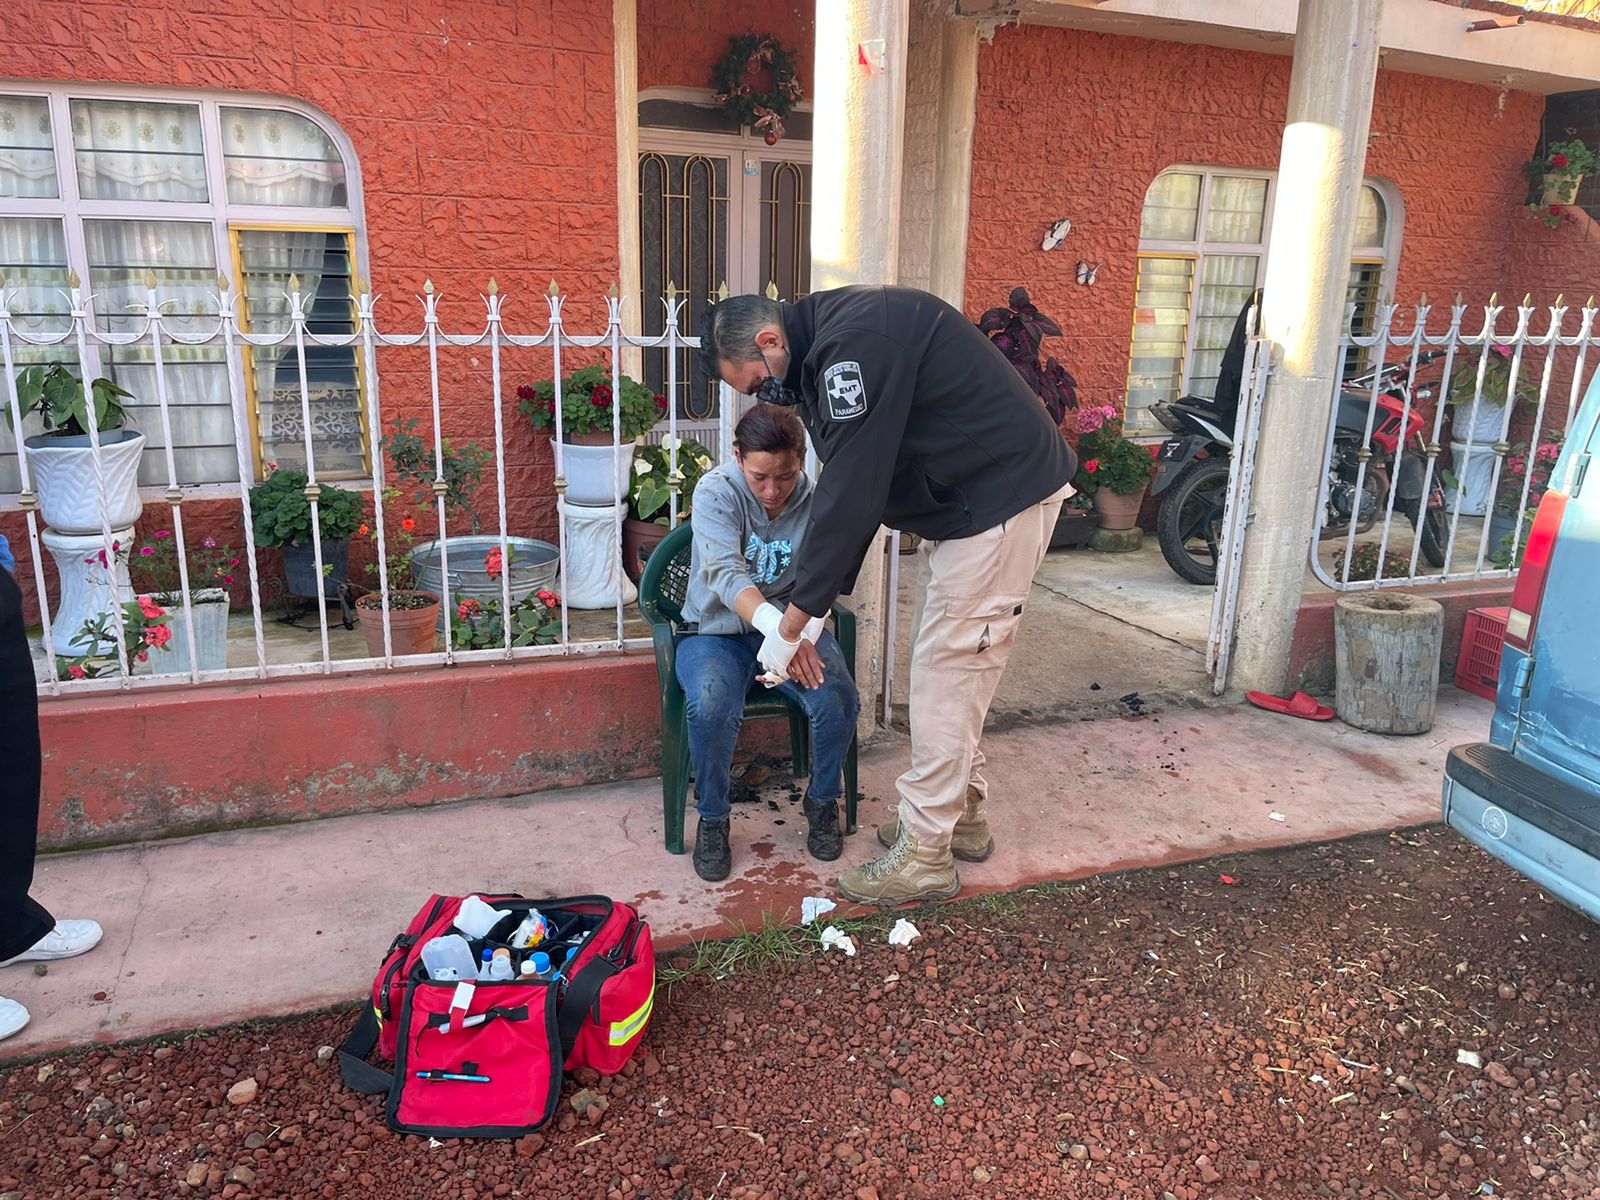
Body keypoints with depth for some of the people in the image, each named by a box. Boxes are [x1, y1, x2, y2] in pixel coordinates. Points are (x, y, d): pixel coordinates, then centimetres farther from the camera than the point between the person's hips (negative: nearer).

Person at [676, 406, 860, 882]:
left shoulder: (814, 499, -7)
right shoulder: (716, 492, -15)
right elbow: (726, 574, -30)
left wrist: (804, 635, -38)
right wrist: (777, 627, -49)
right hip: (717, 628, -2)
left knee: (837, 698, -26)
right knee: (712, 705, -33)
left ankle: (823, 801, 5)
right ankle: (712, 818, -5)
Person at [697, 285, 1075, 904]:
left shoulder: (854, 342, -24)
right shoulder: (829, 344, 9)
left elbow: (848, 494, -25)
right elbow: (848, 485, 11)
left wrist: (792, 624, -18)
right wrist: (817, 599, 6)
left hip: (1003, 495, -10)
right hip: (963, 499, 10)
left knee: (946, 671, -5)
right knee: (946, 664, 16)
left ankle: (926, 856, 6)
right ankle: (961, 815, 30)